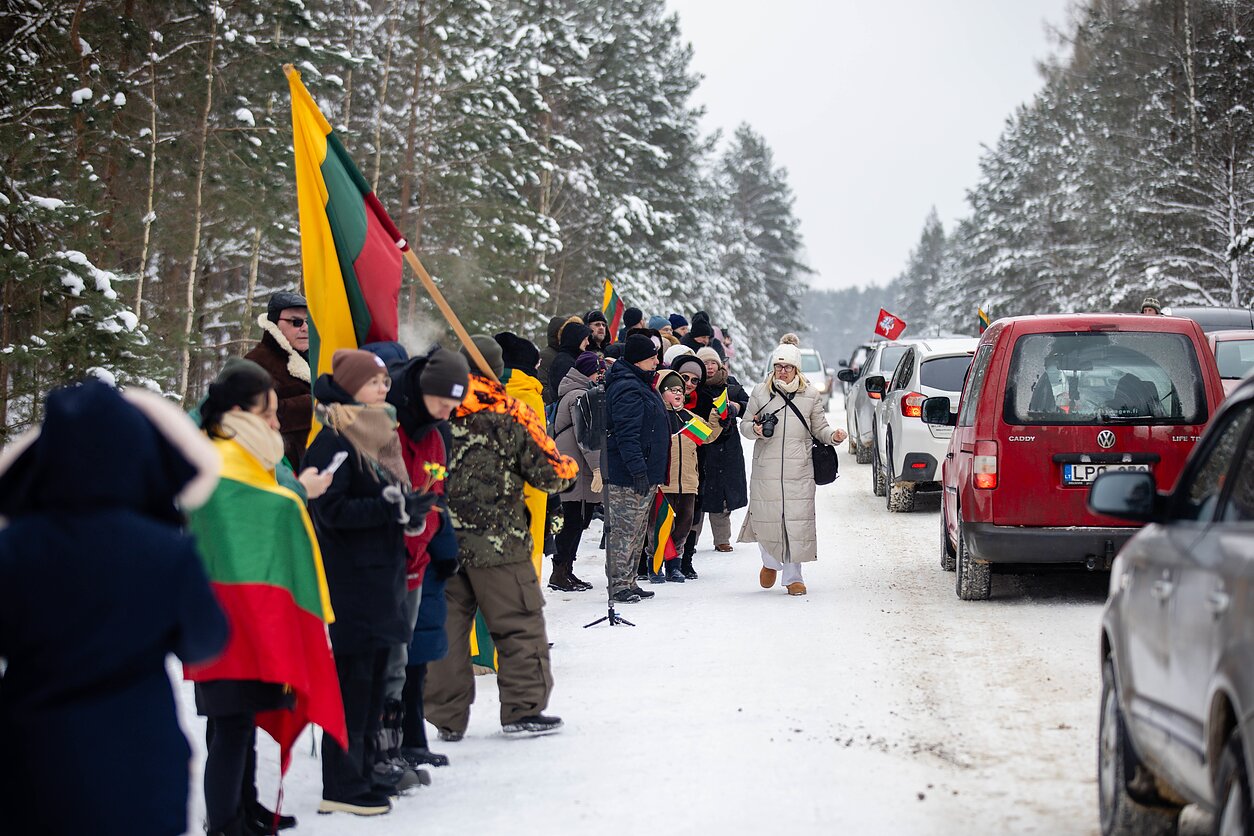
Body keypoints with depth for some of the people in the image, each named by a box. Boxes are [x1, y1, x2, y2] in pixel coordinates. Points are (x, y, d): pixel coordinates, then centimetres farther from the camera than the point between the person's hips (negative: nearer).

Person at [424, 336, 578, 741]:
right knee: (520, 624, 8)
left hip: (439, 540, 4)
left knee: (446, 626, 10)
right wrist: (569, 467, 17)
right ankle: (523, 709, 9)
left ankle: (446, 718, 12)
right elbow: (549, 472, -5)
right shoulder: (512, 415, -8)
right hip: (496, 541, -4)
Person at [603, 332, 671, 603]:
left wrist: (648, 470, 25)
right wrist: (638, 470, -27)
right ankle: (618, 586, -2)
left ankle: (628, 583, 22)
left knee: (637, 531, 15)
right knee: (625, 530, -6)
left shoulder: (639, 384, 18)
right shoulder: (627, 389, -17)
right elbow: (627, 434, -24)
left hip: (644, 473, 11)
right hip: (627, 477, -11)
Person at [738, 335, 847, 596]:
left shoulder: (810, 394, 8)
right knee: (766, 518, 3)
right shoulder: (760, 392, 7)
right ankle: (770, 562, 32)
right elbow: (744, 425, 12)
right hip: (765, 469, 0)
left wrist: (833, 436, -8)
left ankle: (793, 576, 5)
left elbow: (819, 428, 13)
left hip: (799, 470, 0)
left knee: (797, 521, -5)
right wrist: (754, 429, -11)